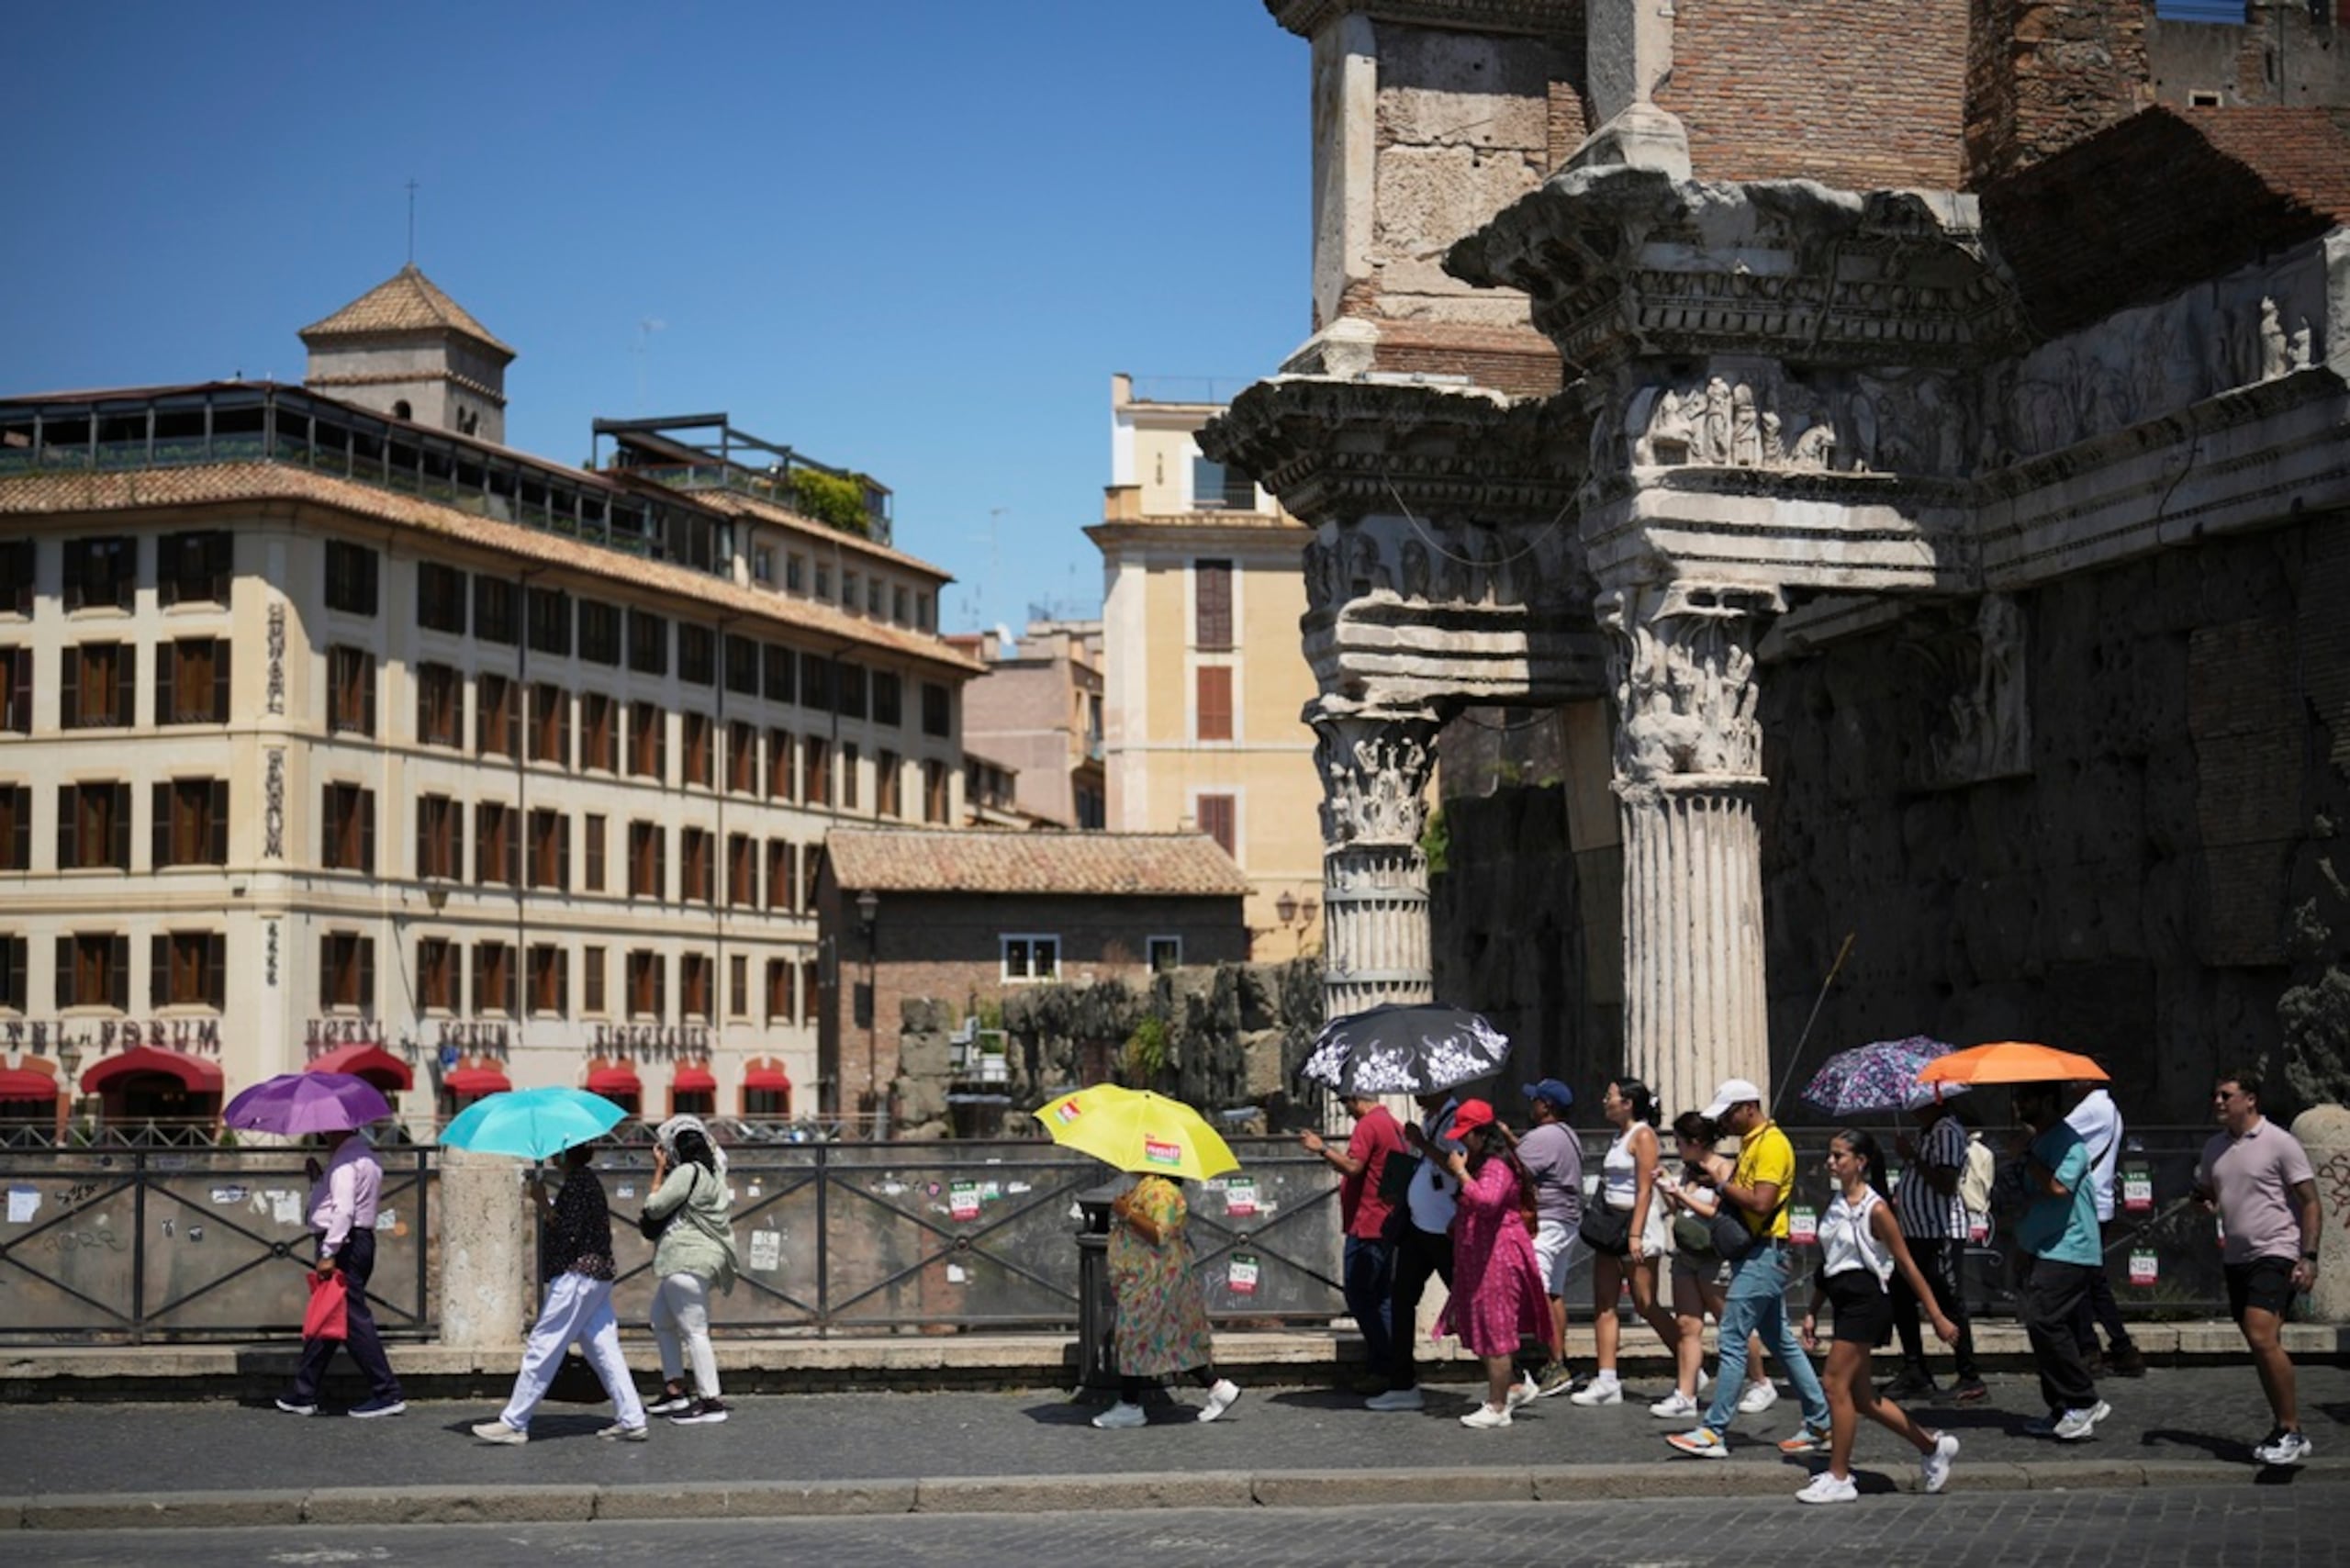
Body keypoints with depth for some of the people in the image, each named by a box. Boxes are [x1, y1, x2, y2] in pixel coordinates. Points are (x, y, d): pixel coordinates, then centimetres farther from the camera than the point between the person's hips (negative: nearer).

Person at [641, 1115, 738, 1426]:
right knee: (662, 1323, 19)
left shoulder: (686, 1172, -14)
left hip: (688, 1261, -11)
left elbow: (654, 1207, -13)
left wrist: (659, 1170, -2)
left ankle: (711, 1401, -12)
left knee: (694, 1331, -10)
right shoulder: (711, 1172, 15)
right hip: (687, 1261, 11)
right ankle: (674, 1392, 22)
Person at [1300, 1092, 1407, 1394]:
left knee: (1359, 1296, -7)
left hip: (1367, 1226, -10)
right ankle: (1393, 1367, 13)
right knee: (1382, 1298, 12)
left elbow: (1353, 1166, -23)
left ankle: (1383, 1369, -9)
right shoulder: (1395, 1125, 16)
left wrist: (1322, 1149, -14)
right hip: (1389, 1224, 10)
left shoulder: (1368, 1124, -13)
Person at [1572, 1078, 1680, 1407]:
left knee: (1646, 1305, -5)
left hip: (1638, 1222, -9)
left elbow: (1644, 1189, -16)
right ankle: (1607, 1382, 1)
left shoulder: (1643, 1136, -10)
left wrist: (1635, 1235, -21)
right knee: (1603, 1304, 2)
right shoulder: (1619, 1137, 16)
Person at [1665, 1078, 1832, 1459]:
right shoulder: (1751, 1142, 16)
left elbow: (1761, 1202, -23)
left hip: (1765, 1254, -11)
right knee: (1781, 1341, 14)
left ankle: (1713, 1433, -9)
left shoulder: (1771, 1144, -15)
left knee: (1732, 1341, -10)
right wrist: (1720, 1180, 2)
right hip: (1756, 1252, 11)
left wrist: (1723, 1182, -12)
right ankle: (1819, 1424, 21)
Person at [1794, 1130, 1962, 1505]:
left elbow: (1907, 1265, -10)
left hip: (1865, 1301, -9)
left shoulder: (1875, 1209, -12)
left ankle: (1838, 1478, 1)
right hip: (1845, 1302, 9)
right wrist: (1812, 1313, 17)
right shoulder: (1835, 1206, 11)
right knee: (1859, 1395, 11)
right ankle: (1932, 1446, 25)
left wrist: (1937, 1316, -10)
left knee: (1836, 1383, -8)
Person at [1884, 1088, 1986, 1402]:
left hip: (1942, 1234, -11)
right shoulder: (1924, 1133, 16)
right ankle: (1915, 1375, 19)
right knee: (1900, 1298, 12)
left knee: (1950, 1304, -7)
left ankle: (1970, 1379, 0)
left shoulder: (1948, 1132, -15)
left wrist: (1913, 1156, -19)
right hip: (1916, 1234, 11)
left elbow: (1946, 1185, -24)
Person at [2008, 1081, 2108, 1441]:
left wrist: (2026, 1153, -18)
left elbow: (2057, 1186, -28)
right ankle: (2062, 1411, 13)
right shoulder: (2038, 1140, 18)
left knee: (2044, 1322, -18)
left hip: (2067, 1252, -10)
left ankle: (2083, 1402, -10)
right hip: (2041, 1250, 10)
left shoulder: (2067, 1142, -13)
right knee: (2042, 1326, 8)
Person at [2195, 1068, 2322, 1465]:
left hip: (2275, 1254, -7)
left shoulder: (2280, 1143, -8)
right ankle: (2285, 1430, 18)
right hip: (2236, 1258, 7)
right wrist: (2202, 1203, 0)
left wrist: (2309, 1257, -16)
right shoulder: (2215, 1148, 12)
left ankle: (2291, 1431, -14)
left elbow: (2311, 1203, -8)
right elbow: (2203, 1191, 25)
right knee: (2260, 1345, 9)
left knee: (2262, 1338, -20)